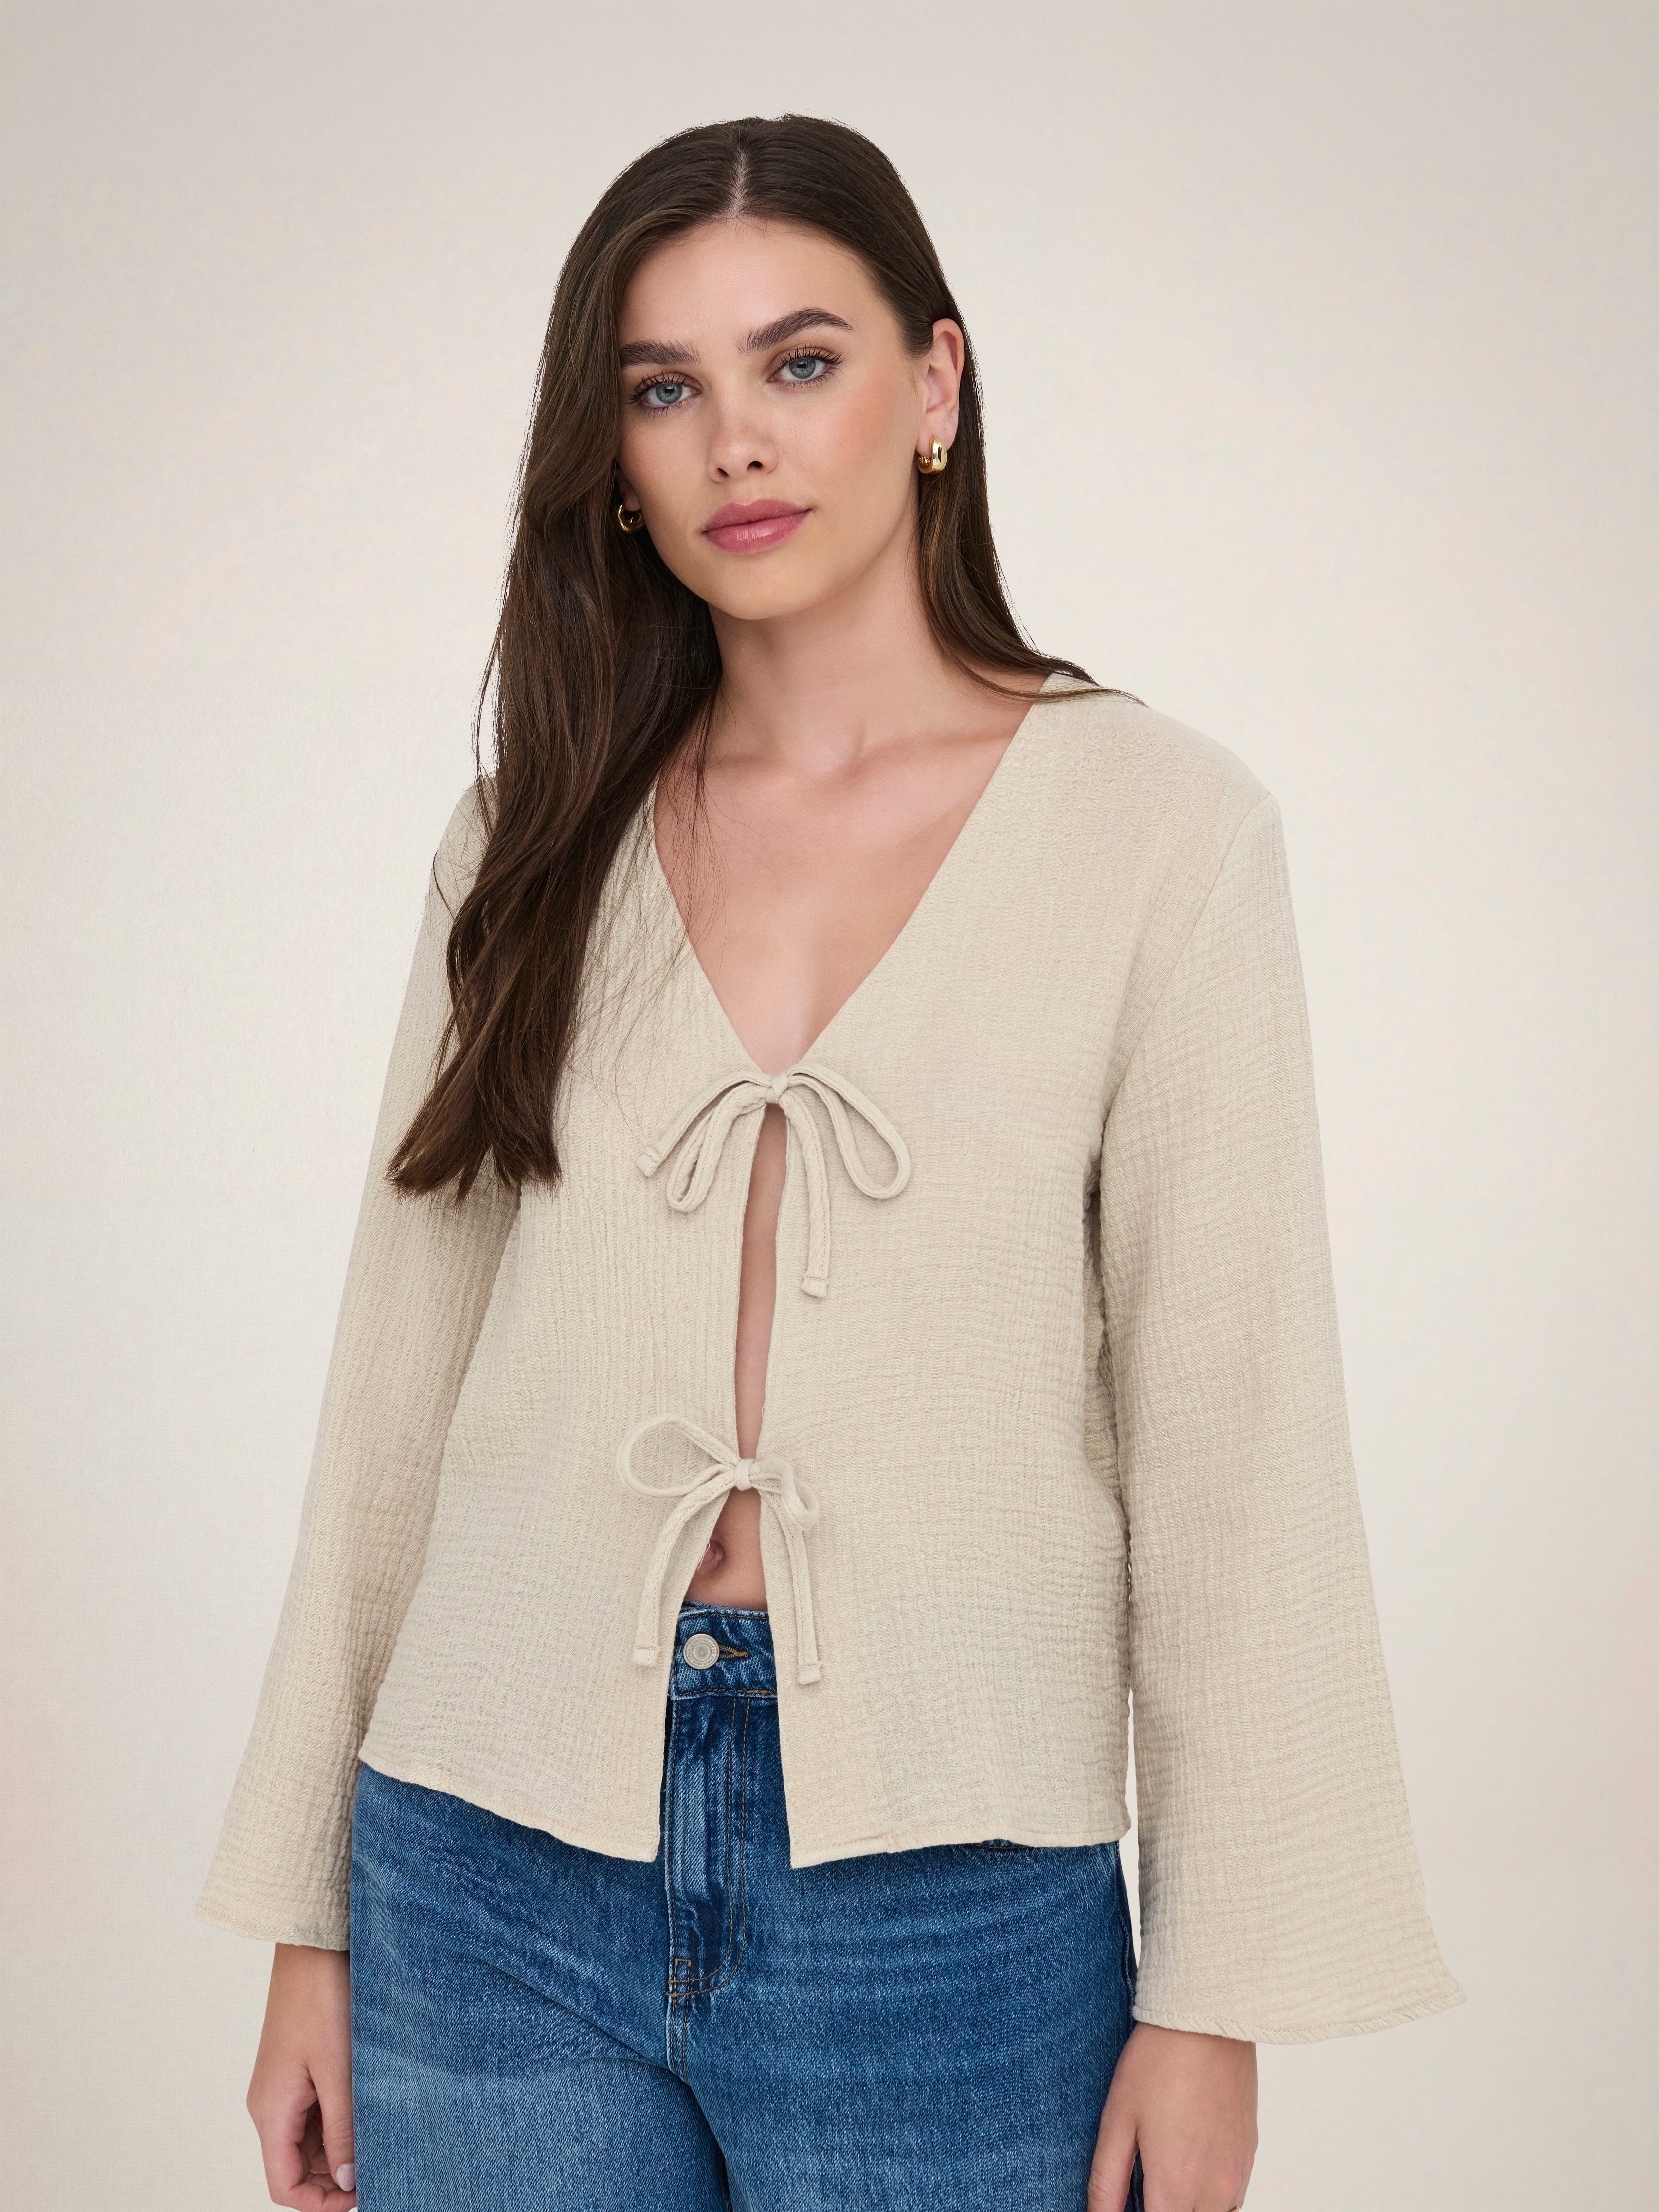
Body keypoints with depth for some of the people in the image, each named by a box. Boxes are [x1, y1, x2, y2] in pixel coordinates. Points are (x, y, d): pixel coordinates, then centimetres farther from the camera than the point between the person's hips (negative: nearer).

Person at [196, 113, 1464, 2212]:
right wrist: (307, 1921, 7)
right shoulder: (536, 840, 6)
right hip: (498, 1871, 3)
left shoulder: (1156, 824, -4)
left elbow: (1232, 1427, -5)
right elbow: (400, 1378, 7)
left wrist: (1216, 2003, -6)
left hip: (942, 1895, -2)